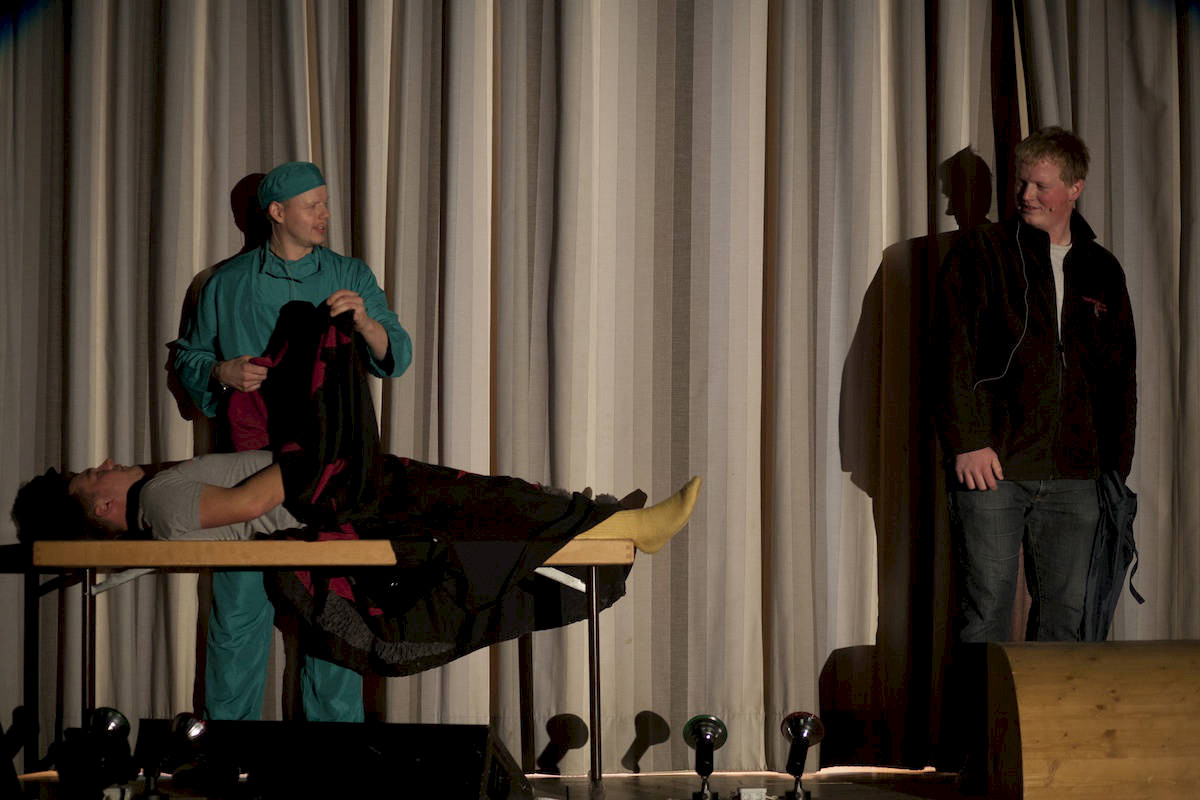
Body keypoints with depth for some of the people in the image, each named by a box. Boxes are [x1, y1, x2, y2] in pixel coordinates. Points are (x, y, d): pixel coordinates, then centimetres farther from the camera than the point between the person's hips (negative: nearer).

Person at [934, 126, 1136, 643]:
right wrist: (966, 442, -14)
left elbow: (1120, 377, 19)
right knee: (986, 611, -3)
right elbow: (953, 353, -5)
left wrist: (1116, 466, 12)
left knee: (1067, 614, 6)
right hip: (992, 465, -4)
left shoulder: (1102, 272, 15)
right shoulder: (982, 253, 3)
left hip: (1075, 478, 4)